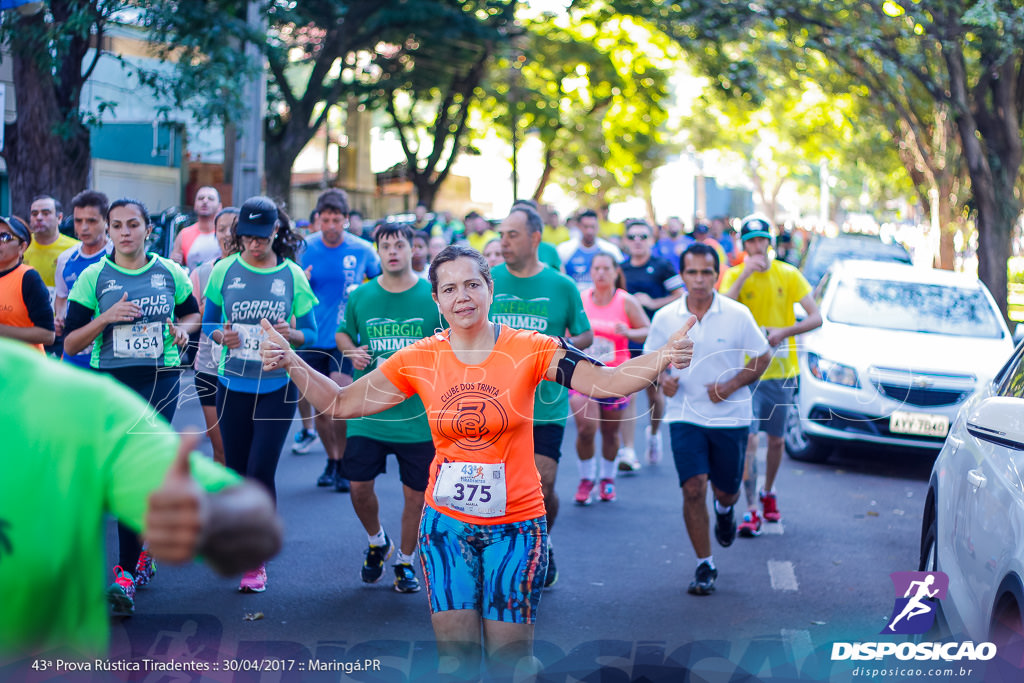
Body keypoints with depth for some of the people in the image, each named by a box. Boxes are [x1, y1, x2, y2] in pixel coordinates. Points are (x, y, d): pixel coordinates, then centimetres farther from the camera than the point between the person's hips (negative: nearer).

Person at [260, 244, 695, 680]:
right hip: (446, 524, 2)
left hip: (515, 524, -2)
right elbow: (341, 404, 3)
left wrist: (663, 358, -32)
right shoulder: (418, 359, -2)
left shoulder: (529, 350, -7)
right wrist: (291, 363, -10)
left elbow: (606, 383, -15)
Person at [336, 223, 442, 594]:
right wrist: (351, 351, -3)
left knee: (415, 492, 5)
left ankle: (405, 561, 26)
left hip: (419, 415, -1)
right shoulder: (360, 296, 3)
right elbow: (343, 334, 18)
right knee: (359, 486, 1)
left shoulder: (434, 297, -3)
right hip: (368, 412, 2)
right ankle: (377, 542, 32)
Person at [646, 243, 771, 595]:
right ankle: (704, 565, 4)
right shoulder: (665, 318, -3)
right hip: (685, 416, 0)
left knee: (726, 490, 11)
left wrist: (732, 385, -13)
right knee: (693, 488, -12)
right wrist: (663, 379, -10)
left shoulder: (737, 315, -8)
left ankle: (724, 509, 51)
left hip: (730, 417, 0)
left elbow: (762, 356, 1)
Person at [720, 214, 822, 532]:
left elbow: (816, 317, -3)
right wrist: (746, 273, -24)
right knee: (748, 440, -14)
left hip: (782, 369, 2)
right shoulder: (734, 275, -2)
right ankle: (751, 510, -13)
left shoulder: (788, 274, 0)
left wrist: (784, 332, -18)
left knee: (776, 439, 13)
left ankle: (768, 492, 37)